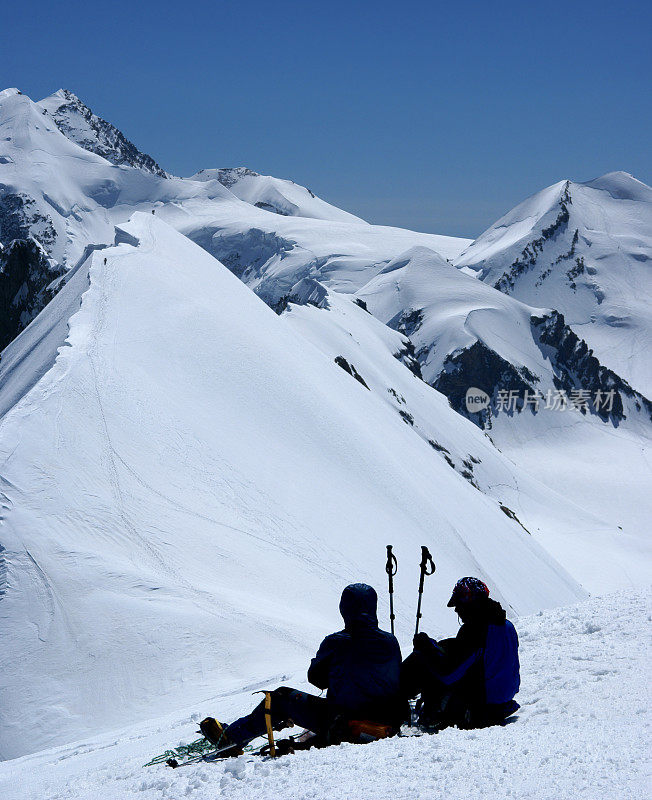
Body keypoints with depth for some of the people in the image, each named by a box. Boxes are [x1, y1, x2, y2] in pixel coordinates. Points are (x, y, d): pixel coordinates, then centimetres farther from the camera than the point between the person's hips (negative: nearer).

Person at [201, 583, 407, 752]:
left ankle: (230, 737, 24)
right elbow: (396, 680, 9)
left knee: (282, 697, 14)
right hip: (383, 719, 5)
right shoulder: (390, 641, -4)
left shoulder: (335, 643, -14)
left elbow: (316, 678, 1)